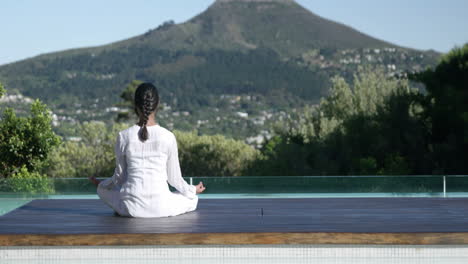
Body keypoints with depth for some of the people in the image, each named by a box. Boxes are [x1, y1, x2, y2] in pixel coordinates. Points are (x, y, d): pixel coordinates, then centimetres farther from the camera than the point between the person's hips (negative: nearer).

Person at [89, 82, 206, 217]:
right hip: (160, 208, -1)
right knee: (192, 199, 29)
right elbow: (174, 177, 1)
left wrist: (101, 184, 25)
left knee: (102, 189, 32)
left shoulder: (124, 136, -6)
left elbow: (120, 176, 3)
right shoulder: (168, 137, -8)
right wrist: (193, 190, 22)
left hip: (131, 207, 2)